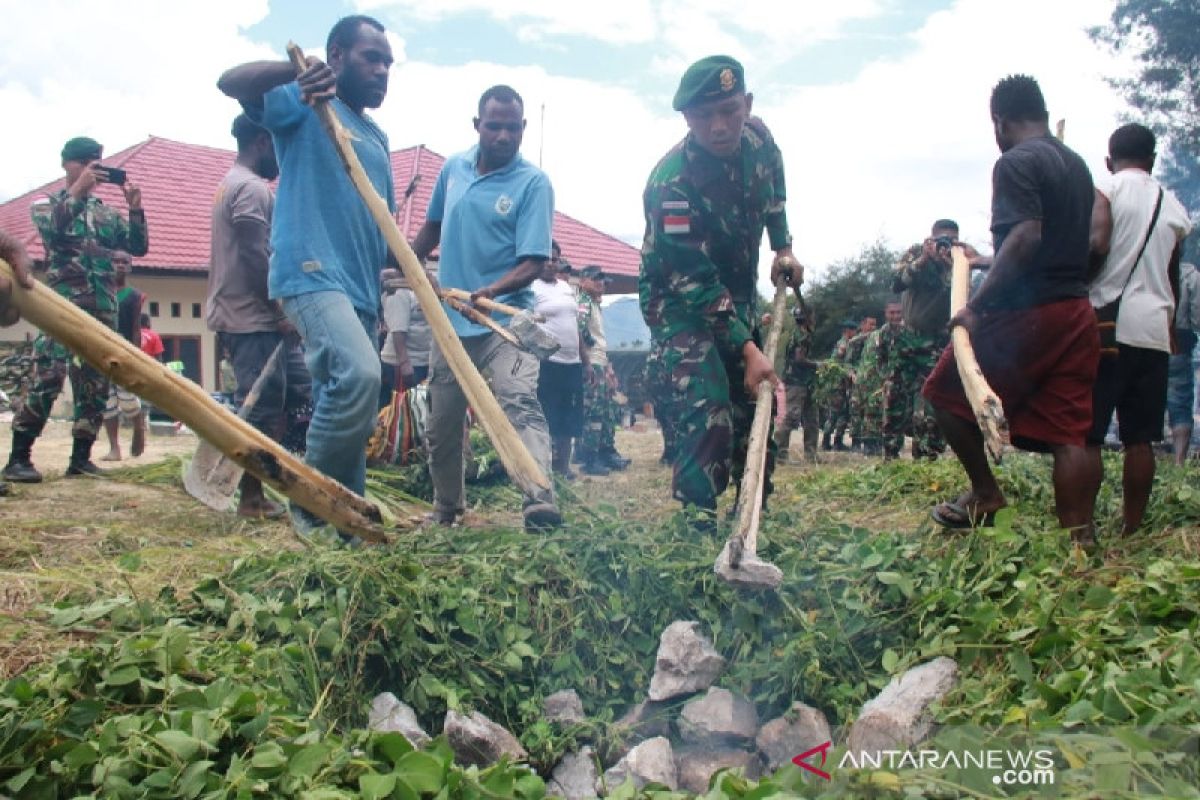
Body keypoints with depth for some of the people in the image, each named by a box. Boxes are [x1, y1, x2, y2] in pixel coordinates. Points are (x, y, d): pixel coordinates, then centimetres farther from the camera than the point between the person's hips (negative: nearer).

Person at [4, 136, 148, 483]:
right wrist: (78, 188, -19)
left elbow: (139, 247, 10)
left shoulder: (106, 211, 19)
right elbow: (51, 229, -14)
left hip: (103, 310, 5)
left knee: (96, 384, 3)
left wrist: (135, 208, -2)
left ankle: (81, 457, 10)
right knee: (48, 380, -15)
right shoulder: (48, 203, 8)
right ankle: (18, 458, -7)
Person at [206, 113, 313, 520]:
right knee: (262, 409, -5)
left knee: (298, 388, 13)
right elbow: (256, 259, -20)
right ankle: (251, 498, 4)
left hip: (257, 317, 10)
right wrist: (281, 311, -15)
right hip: (253, 319, -10)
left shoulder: (234, 184, 21)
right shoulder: (252, 188, -12)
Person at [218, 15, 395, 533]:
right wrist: (297, 72, -27)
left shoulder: (376, 137, 24)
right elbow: (230, 82, -13)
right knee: (358, 374, -29)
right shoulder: (305, 102, 3)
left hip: (361, 286, 8)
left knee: (349, 409, 9)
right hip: (311, 274, -8)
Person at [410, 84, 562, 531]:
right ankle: (446, 509, 31)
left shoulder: (534, 183, -8)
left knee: (521, 404, -26)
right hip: (449, 321, 5)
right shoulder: (453, 168, 7)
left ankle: (541, 502, -37)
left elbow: (534, 262, -16)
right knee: (441, 423, 13)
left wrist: (492, 291, -32)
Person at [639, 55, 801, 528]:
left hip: (739, 289, 7)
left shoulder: (757, 138, -12)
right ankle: (695, 523, -13)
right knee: (708, 411, -22)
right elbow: (694, 282, -30)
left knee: (759, 398, 10)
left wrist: (783, 248, 6)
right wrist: (747, 349, -33)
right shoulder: (670, 183, -32)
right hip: (679, 297, -7)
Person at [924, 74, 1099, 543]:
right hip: (1077, 314, 8)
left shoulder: (1016, 163, -9)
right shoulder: (1077, 165, 18)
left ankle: (985, 493, 11)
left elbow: (1026, 236, -23)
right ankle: (1081, 540, 4)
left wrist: (977, 305, -24)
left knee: (945, 393, 8)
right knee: (1068, 433, 5)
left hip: (1028, 311, -8)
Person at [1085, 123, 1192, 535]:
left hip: (1109, 322, -5)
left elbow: (1097, 244, -17)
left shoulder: (1104, 187, 0)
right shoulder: (1175, 206, 17)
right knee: (1139, 438, 7)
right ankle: (1132, 530, 9)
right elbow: (1173, 279, 22)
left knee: (1085, 435, -5)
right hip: (1156, 330, 5)